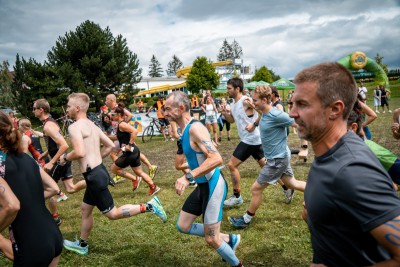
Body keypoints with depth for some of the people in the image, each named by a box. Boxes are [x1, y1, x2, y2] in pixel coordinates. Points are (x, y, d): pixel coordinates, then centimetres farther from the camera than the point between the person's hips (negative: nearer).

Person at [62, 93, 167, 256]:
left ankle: (148, 206, -4)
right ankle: (82, 245, 36)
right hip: (98, 171, 10)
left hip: (94, 176, -10)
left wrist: (66, 157, -7)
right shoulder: (92, 125, 13)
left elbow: (80, 152, -27)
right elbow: (110, 145, 17)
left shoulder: (74, 127, -14)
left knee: (112, 214, 0)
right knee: (85, 209, 22)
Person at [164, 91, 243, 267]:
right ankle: (229, 240, 30)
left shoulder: (195, 128, -23)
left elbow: (216, 159, -35)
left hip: (213, 186, -10)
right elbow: (179, 165, 20)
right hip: (202, 186, 10)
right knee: (182, 226, 19)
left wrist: (188, 177, -38)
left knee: (211, 240, 1)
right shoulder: (185, 130, 7)